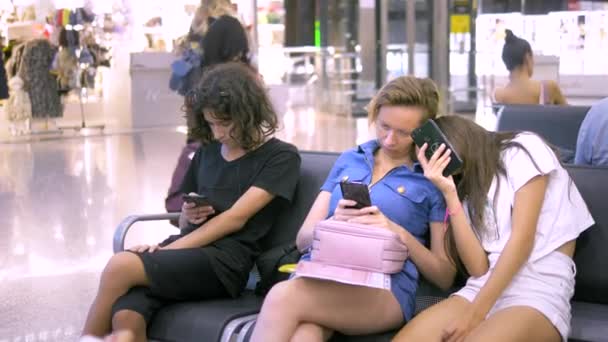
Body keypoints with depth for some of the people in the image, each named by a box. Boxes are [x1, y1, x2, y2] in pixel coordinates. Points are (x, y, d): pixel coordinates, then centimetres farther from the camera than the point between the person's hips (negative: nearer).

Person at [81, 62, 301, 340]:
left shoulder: (281, 157, 4)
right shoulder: (207, 152, 22)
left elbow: (236, 218, -7)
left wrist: (167, 250, -14)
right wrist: (188, 216, 3)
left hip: (225, 262, -5)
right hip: (186, 253, 5)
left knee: (121, 265, -26)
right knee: (125, 316, -28)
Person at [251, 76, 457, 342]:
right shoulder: (349, 160, 22)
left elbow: (445, 276, 9)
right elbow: (303, 239, 19)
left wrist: (399, 233, -7)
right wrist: (334, 223, -4)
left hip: (385, 286, -3)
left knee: (283, 297, -35)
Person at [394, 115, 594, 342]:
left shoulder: (522, 149, 5)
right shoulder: (467, 189, 22)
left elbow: (523, 238, -7)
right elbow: (478, 267, 4)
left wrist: (476, 312, -12)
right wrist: (449, 193, -1)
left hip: (539, 291, -5)